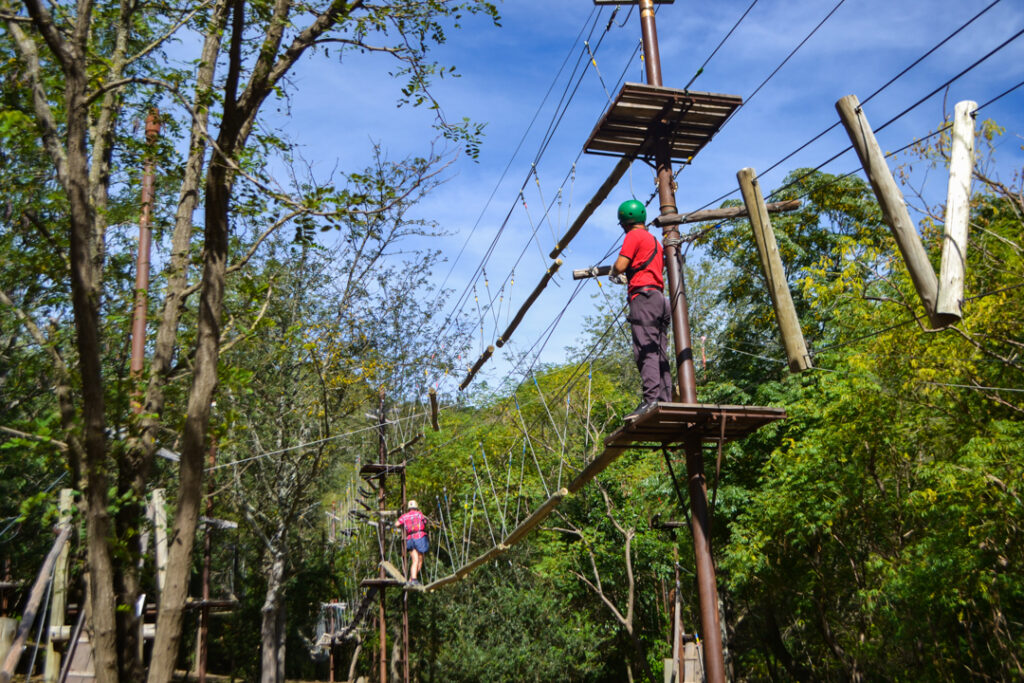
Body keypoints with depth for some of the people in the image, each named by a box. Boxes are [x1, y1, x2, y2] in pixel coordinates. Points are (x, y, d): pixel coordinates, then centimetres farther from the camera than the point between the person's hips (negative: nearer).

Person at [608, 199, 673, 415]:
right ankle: (665, 401, -1)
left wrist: (613, 272, 12)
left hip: (644, 297, -9)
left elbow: (620, 266, -10)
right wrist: (627, 277, 42)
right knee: (659, 353, 4)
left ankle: (651, 399, -25)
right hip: (660, 298, 9)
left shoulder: (634, 236, 0)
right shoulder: (655, 241, 27)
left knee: (646, 351, -16)